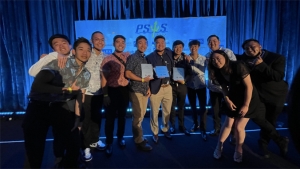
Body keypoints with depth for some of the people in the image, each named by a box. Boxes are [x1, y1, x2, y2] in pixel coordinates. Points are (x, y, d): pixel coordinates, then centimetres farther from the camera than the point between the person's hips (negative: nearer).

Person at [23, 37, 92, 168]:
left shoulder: (86, 75, 7)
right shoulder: (59, 63, -14)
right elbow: (37, 86, -26)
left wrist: (77, 117, 5)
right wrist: (67, 89, -17)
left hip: (61, 108, 5)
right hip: (39, 107, -4)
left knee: (74, 146, 4)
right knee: (34, 150, 2)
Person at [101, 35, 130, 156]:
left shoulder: (128, 57, 4)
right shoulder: (107, 59, -5)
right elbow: (104, 78, -6)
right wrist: (105, 94, -10)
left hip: (124, 90, 3)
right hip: (112, 91, -3)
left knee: (122, 115, 17)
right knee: (110, 117, 5)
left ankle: (120, 137, 37)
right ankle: (109, 143, 21)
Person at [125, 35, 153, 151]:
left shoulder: (146, 59, 14)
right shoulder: (132, 57, -5)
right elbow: (127, 74, -13)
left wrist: (149, 87, 4)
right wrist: (142, 79, -13)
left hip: (145, 90, 7)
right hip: (136, 90, -6)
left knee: (141, 115, 12)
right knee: (138, 116, -2)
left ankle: (137, 136, 26)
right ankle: (139, 141, 10)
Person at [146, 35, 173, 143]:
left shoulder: (169, 54, 6)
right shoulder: (149, 57, -4)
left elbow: (172, 68, 17)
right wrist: (148, 88, -12)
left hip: (168, 87, 4)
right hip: (155, 88, -3)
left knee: (167, 111, 15)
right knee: (154, 112, 6)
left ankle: (165, 129, 37)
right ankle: (155, 133, 24)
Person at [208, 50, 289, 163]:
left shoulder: (238, 66, -28)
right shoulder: (218, 72, -11)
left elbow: (249, 86, -22)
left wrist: (246, 105, -19)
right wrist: (227, 99, -10)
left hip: (248, 98, -4)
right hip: (234, 99, 4)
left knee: (239, 127, -5)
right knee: (228, 124, 3)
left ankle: (238, 151, 20)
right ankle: (219, 146, 22)